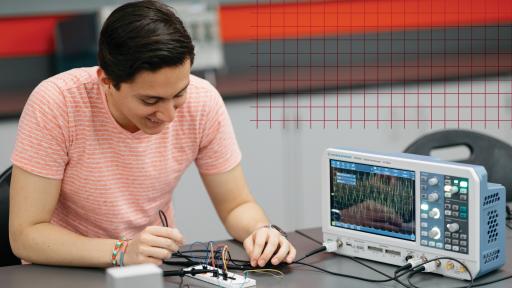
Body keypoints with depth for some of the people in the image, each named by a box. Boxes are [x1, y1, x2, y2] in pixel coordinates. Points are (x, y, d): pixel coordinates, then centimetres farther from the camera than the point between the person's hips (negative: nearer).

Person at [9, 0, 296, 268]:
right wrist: (122, 252, -33)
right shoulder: (56, 103, -22)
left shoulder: (203, 101, -13)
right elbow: (25, 235, -20)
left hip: (155, 270, 3)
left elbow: (236, 206, 0)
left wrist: (261, 232, -21)